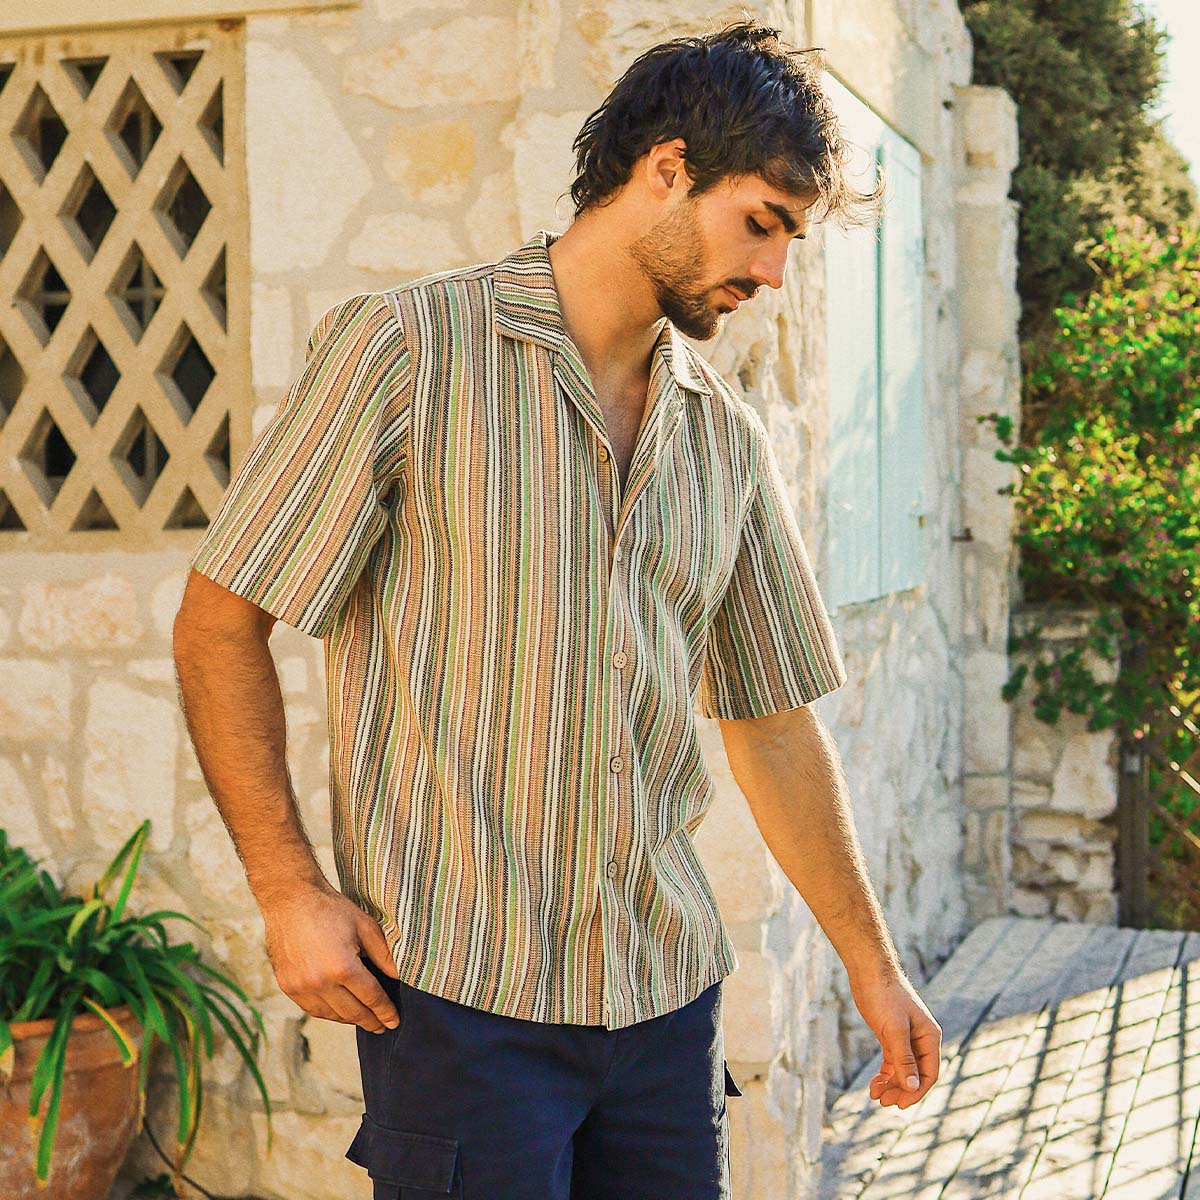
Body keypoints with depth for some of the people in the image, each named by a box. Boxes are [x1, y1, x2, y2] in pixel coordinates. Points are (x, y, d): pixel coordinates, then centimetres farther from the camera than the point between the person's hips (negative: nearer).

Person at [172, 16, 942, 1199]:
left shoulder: (726, 437, 9)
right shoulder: (406, 348, -7)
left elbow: (775, 715, 15)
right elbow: (219, 624, -6)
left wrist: (870, 962, 17)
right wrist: (289, 891, -11)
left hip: (668, 988, 5)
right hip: (461, 993, -5)